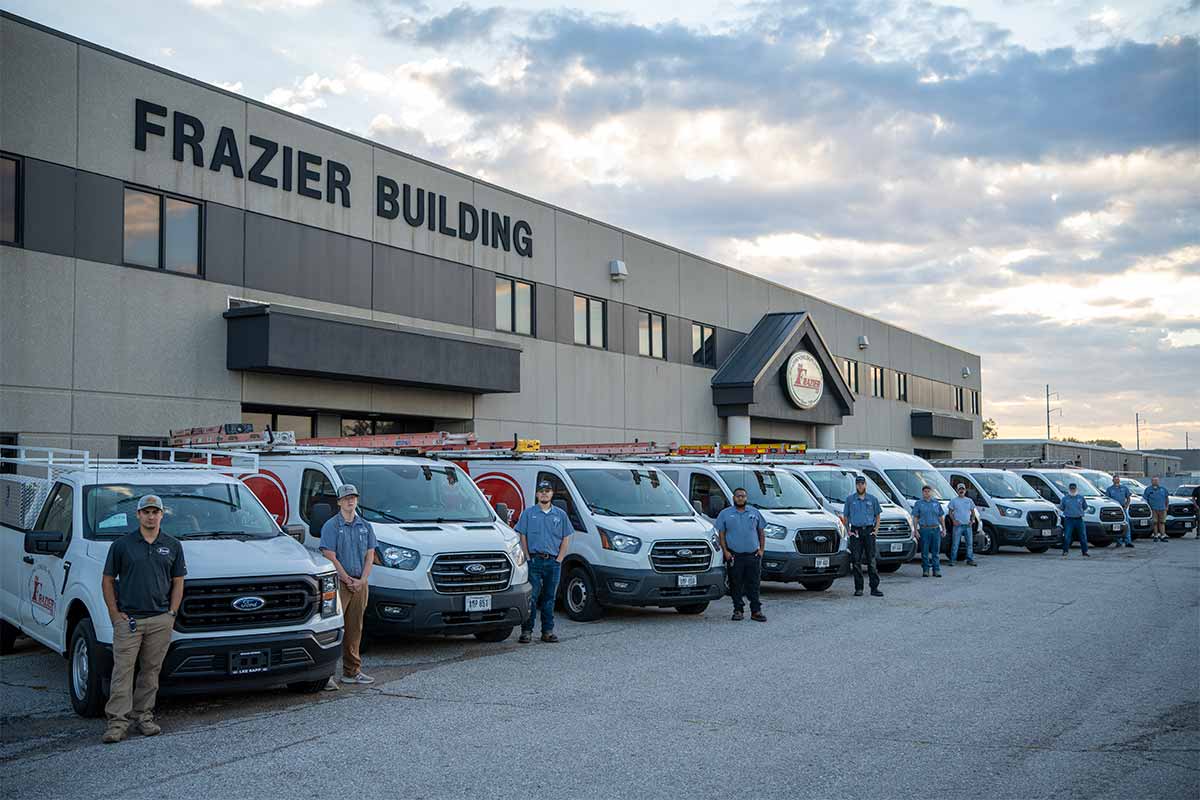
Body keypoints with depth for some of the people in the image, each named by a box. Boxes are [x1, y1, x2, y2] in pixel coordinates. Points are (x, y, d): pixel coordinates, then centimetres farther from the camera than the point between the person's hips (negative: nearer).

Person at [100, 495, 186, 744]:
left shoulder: (173, 546, 8)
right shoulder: (122, 545, 2)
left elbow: (178, 581, 10)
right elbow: (107, 580, 6)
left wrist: (172, 613, 1)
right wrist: (114, 612, -3)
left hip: (161, 620, 2)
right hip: (127, 619, -2)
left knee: (151, 670, 6)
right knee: (123, 669, -5)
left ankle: (143, 716, 15)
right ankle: (118, 720, -2)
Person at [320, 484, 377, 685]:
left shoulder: (365, 526, 12)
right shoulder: (331, 526, -4)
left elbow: (370, 555, 9)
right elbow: (330, 557, -10)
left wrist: (362, 580, -4)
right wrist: (348, 580, -11)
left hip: (360, 584, 5)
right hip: (338, 583, -5)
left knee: (355, 628, 10)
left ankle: (352, 671, 17)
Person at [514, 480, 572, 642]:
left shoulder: (561, 514, 10)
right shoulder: (528, 513, 5)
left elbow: (566, 539, 9)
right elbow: (522, 537, 4)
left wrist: (559, 560, 0)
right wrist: (528, 558, -5)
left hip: (553, 562, 2)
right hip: (534, 561, -2)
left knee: (549, 598, 7)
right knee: (531, 597, -5)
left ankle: (548, 631, 14)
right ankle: (527, 631, 1)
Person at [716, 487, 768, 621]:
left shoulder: (754, 512, 12)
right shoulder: (725, 514, 6)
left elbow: (761, 532, 15)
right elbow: (721, 534, 4)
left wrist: (761, 549, 5)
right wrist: (725, 551, -6)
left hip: (753, 555, 1)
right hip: (734, 556, -1)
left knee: (754, 584, 1)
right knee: (736, 585, 2)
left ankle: (756, 611, 4)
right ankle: (738, 610, 9)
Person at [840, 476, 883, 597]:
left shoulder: (872, 499, 10)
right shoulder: (850, 499, 7)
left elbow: (877, 515, 16)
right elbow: (845, 517, 10)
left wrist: (876, 529, 3)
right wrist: (848, 531, -1)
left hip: (869, 531, 0)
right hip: (856, 531, 0)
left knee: (871, 560, -1)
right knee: (856, 561, -1)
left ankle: (874, 588, 0)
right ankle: (858, 588, 5)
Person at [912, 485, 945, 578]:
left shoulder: (936, 503, 14)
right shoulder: (918, 503, 7)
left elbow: (940, 517, 16)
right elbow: (915, 518, 4)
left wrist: (943, 529, 9)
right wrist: (915, 530, -5)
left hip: (936, 529, 2)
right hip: (924, 529, -2)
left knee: (935, 551, 2)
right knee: (925, 552, 0)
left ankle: (936, 570, 6)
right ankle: (925, 570, 6)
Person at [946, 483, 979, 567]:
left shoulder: (969, 500, 12)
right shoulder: (954, 501, 4)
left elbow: (973, 512, 17)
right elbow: (950, 512, 4)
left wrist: (972, 520, 0)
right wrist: (953, 520, -11)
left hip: (968, 525, 3)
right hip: (958, 525, -3)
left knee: (970, 543, 5)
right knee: (955, 544, -4)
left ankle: (970, 560, 13)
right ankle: (952, 560, 0)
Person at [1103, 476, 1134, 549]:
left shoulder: (1124, 488, 12)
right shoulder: (1109, 489, 7)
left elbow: (1128, 498, 14)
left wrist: (1126, 506, -2)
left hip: (1123, 509, 1)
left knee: (1127, 525, -5)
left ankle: (1128, 541, -4)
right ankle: (1119, 541, 3)